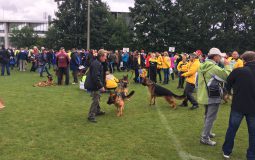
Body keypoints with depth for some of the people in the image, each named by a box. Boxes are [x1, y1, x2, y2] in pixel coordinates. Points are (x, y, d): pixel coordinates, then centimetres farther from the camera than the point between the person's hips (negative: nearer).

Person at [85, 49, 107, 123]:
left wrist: (101, 85, 22)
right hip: (93, 85, -11)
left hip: (94, 84, 11)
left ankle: (98, 111, 40)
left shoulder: (98, 63, 13)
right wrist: (101, 86, -24)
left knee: (97, 98, 23)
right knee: (95, 100, -8)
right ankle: (91, 116, -1)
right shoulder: (96, 64, -22)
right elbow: (96, 77, -28)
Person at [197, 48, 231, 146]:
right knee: (211, 118, -2)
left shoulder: (204, 66, 7)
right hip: (213, 96, -10)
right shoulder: (214, 67, -22)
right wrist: (227, 65, -8)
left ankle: (207, 132, 38)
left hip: (205, 95, 10)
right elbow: (227, 76, -22)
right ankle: (205, 138, 3)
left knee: (207, 116, 24)